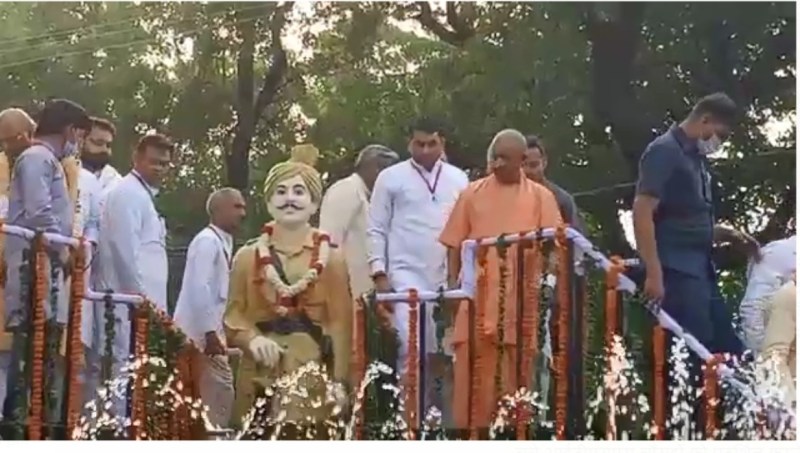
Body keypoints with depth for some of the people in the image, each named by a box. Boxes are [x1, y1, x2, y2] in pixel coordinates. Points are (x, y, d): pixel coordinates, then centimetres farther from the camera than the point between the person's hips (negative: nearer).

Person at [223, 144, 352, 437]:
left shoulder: (331, 258, 5)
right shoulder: (248, 257, 10)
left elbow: (341, 323, 1)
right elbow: (233, 316, 10)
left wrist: (340, 381, -7)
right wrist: (252, 339, -12)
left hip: (311, 373, -1)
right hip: (260, 374, 1)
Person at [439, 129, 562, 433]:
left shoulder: (540, 197, 7)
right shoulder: (472, 194, 9)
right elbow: (455, 244, 10)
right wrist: (454, 283, 1)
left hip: (523, 301, 0)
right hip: (478, 298, 0)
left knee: (520, 377, 3)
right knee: (472, 375, -2)